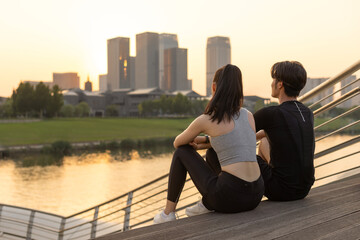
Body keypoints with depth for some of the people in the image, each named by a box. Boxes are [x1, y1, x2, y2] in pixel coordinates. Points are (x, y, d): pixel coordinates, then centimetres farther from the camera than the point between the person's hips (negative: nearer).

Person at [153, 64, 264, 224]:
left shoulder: (205, 120, -4)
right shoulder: (249, 115, 11)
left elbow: (177, 143, 14)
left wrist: (192, 143, 35)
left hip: (229, 197, -6)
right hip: (255, 195, 6)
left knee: (182, 151, 17)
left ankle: (168, 212, 24)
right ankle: (207, 205, 37)